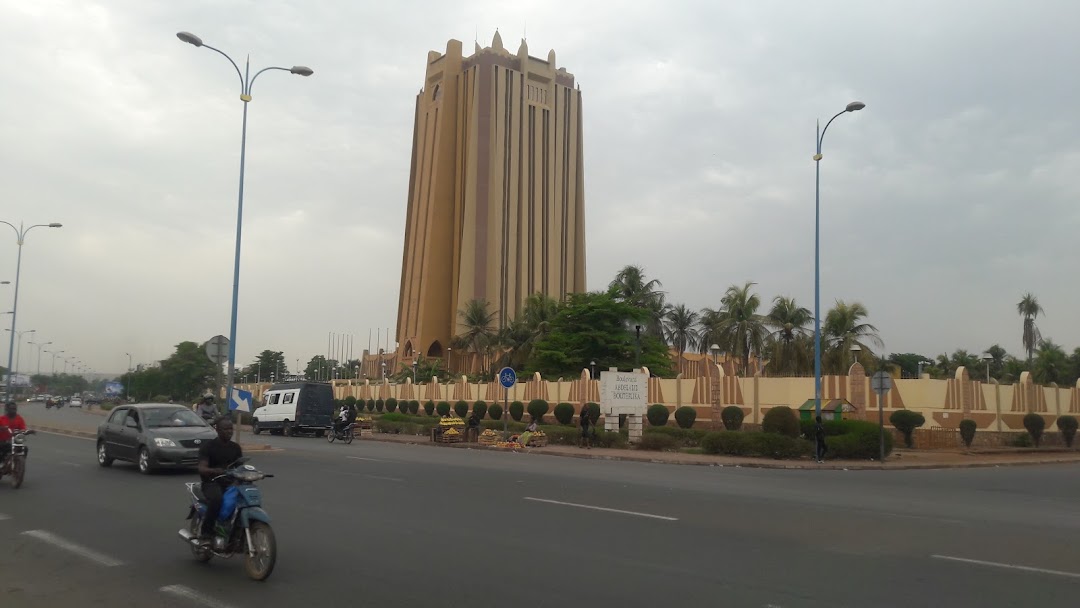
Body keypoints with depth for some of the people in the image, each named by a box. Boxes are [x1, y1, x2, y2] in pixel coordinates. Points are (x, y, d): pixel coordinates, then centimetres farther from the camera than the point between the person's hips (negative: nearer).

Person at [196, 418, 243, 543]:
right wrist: (215, 471, -35)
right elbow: (201, 468, -14)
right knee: (217, 499, -38)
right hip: (212, 482, -5)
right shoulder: (208, 446, -3)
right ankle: (206, 531, -21)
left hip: (230, 482, 5)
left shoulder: (235, 447, 13)